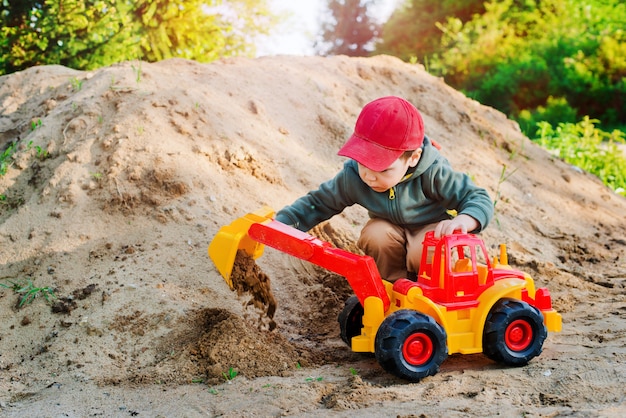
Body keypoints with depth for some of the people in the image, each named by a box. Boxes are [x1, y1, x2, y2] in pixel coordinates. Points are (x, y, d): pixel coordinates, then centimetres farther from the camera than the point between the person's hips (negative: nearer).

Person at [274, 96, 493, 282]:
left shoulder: (433, 174, -30)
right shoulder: (353, 176, -21)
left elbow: (479, 200, -27)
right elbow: (318, 203, -8)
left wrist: (461, 221, -51)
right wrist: (280, 223, -23)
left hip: (433, 229, -3)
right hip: (392, 232, 3)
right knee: (375, 235, -31)